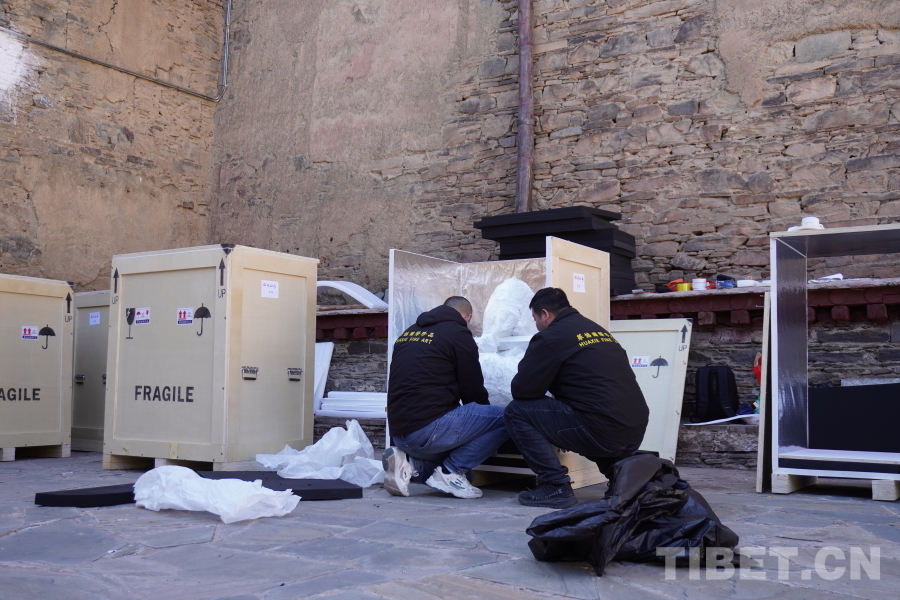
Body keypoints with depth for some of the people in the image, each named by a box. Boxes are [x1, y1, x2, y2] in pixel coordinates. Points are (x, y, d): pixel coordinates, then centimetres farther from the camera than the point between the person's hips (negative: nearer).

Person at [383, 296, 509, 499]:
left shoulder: (408, 333, 20)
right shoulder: (458, 334, -1)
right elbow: (473, 391, 2)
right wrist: (484, 417, 23)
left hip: (399, 434, 8)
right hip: (430, 429, -8)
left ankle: (409, 463, 5)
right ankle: (451, 471, -4)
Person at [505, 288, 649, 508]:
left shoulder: (551, 336, -4)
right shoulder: (598, 330, 19)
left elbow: (521, 390, -5)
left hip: (601, 432, -8)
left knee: (516, 412, 1)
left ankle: (556, 486, -2)